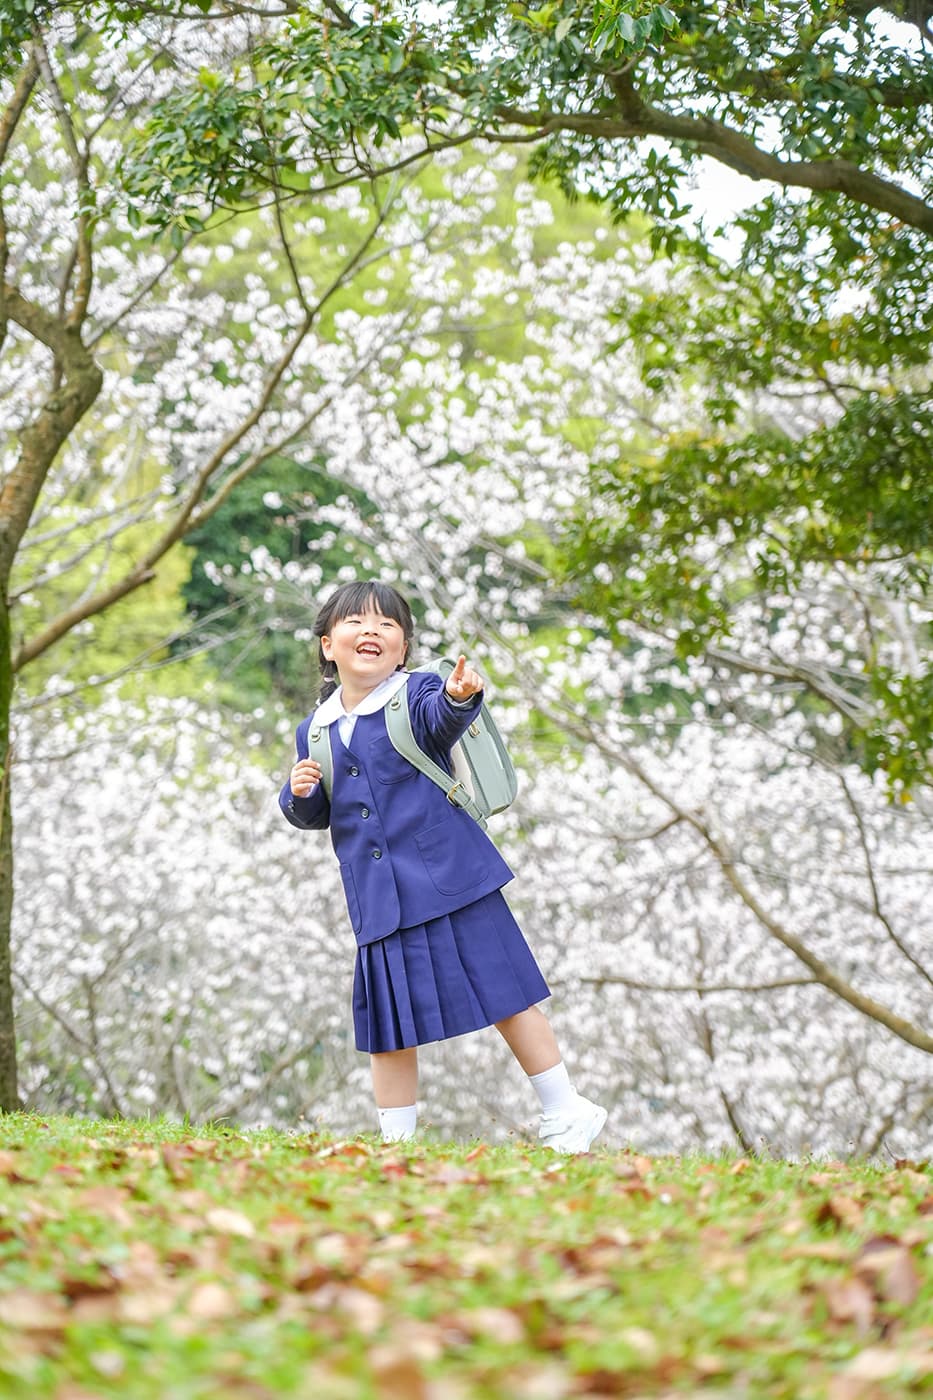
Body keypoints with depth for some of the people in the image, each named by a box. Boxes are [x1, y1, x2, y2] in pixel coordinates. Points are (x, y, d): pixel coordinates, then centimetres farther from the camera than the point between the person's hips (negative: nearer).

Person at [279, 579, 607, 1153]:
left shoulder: (415, 695, -5)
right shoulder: (316, 731, 8)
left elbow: (440, 718, -29)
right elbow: (317, 815, 17)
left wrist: (459, 696, -51)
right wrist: (300, 795, -5)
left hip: (448, 876, -4)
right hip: (378, 902, 4)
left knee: (505, 994, 0)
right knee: (388, 1029, 8)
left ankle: (565, 1113, 14)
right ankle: (397, 1144, 19)